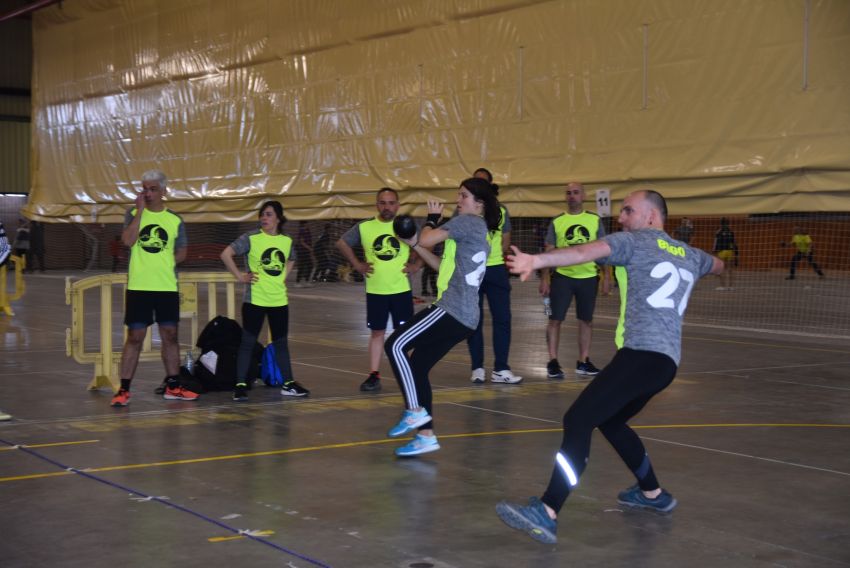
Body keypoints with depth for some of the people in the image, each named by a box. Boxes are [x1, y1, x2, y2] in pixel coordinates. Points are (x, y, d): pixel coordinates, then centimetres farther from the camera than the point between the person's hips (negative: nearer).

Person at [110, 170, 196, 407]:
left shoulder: (175, 220, 6)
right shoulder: (133, 214, 2)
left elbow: (181, 253, 13)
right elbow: (128, 241, -16)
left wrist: (164, 263, -2)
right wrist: (140, 210, -15)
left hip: (167, 287, 2)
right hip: (138, 287, -2)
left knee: (170, 335, 9)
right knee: (134, 337, -1)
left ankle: (173, 386, 19)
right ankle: (124, 389, 4)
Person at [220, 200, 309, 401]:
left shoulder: (287, 241, 6)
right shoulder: (251, 238, -9)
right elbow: (226, 254, -14)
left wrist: (283, 277, 11)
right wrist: (240, 276, -14)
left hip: (279, 301, 5)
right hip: (255, 300, -4)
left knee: (281, 343, 12)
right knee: (248, 342, 0)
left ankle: (289, 384, 20)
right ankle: (240, 385, 4)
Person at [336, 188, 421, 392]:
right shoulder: (364, 227, -2)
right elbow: (342, 243, 10)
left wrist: (416, 265, -4)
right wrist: (357, 264, 2)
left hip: (401, 289, 0)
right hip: (375, 291, 1)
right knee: (377, 331, 6)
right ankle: (374, 375, 11)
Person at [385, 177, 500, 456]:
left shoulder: (468, 222, -7)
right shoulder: (479, 231, 23)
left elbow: (427, 239, -13)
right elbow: (444, 267, 25)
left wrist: (432, 219, 7)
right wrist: (414, 244, 18)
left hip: (452, 309, -10)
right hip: (463, 316, 10)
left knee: (396, 345, -12)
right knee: (416, 367, 9)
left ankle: (415, 411, -10)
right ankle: (426, 436, 10)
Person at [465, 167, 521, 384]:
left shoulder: (501, 210, 9)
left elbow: (505, 242, 14)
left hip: (496, 269, 2)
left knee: (502, 318, -1)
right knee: (474, 320, 4)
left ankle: (500, 369, 3)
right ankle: (477, 368, 12)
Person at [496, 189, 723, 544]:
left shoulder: (635, 242, 4)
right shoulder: (689, 254, 24)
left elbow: (586, 251, -16)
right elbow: (717, 266, 48)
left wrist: (536, 260, -30)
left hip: (642, 353, -9)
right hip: (667, 361, 9)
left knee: (578, 420, -18)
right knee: (609, 420, 28)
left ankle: (546, 514, -31)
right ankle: (653, 494, 36)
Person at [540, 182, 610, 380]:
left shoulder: (595, 220, 3)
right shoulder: (557, 222, 1)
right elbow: (549, 251, 3)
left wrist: (606, 275, 1)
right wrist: (544, 278, -4)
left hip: (588, 277, 2)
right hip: (562, 276, -1)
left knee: (586, 320, 10)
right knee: (555, 319, -4)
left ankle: (583, 361, 21)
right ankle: (553, 362, 5)